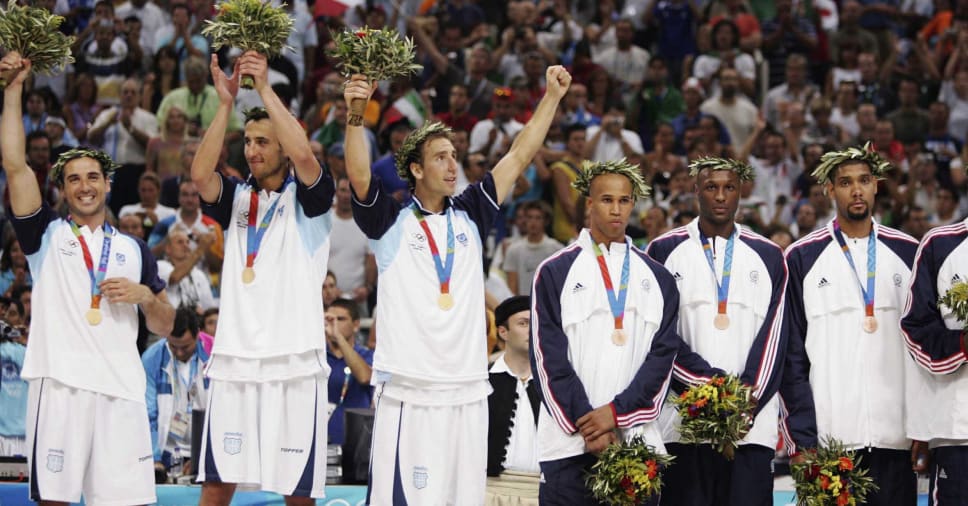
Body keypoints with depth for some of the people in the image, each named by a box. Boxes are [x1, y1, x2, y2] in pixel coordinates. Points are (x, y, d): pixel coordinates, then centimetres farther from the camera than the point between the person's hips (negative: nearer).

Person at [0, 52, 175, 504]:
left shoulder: (133, 250, 19)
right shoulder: (46, 234, 12)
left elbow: (164, 327, 21)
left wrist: (145, 295, -1)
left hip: (120, 388, 2)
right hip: (59, 383, -2)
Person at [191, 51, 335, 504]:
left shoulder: (307, 197, 4)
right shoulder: (237, 198, 15)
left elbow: (304, 155, -18)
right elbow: (201, 176, -6)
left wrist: (265, 88, -15)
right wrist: (226, 102, -12)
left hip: (293, 362, -3)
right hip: (234, 359, 4)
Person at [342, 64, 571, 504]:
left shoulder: (469, 216, 12)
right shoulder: (391, 221, 2)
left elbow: (519, 156, 12)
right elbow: (359, 177, -15)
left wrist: (552, 96, 8)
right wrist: (354, 116, -29)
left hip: (467, 392, 4)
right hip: (407, 393, -4)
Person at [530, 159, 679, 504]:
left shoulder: (657, 278, 14)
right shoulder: (555, 273, 5)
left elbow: (663, 354, 6)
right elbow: (549, 357, -1)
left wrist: (617, 411, -8)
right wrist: (586, 424, -10)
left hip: (637, 437, 2)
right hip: (568, 443, -2)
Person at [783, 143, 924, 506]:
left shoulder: (906, 253, 9)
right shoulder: (802, 258, 3)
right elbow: (790, 348, 3)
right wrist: (800, 427, -5)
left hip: (896, 432, 2)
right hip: (827, 433, -2)